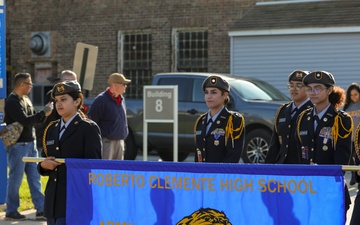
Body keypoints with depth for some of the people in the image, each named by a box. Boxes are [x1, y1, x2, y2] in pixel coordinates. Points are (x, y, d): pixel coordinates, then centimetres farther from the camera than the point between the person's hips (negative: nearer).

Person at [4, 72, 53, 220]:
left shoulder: (26, 100, 13)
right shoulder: (12, 102, -14)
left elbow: (35, 119, 16)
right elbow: (25, 121, -23)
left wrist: (45, 113, -2)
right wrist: (44, 112, -16)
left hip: (30, 144, 8)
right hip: (18, 146, -8)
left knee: (35, 178, 8)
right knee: (15, 180, 0)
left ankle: (41, 209, 11)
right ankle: (11, 211, 10)